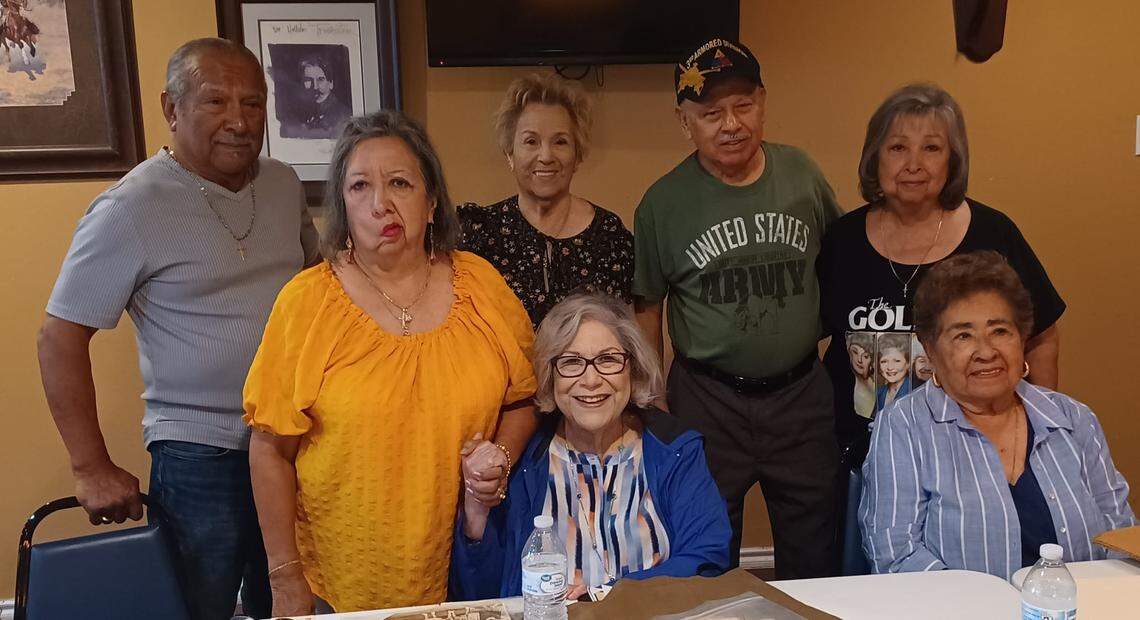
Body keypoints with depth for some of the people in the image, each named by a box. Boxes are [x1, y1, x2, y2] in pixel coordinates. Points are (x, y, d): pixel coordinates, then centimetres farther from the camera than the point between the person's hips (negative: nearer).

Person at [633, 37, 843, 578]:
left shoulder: (802, 174, 1)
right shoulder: (663, 202, -4)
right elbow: (646, 306, 4)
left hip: (801, 391, 2)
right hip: (707, 400, -1)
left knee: (816, 562, 15)